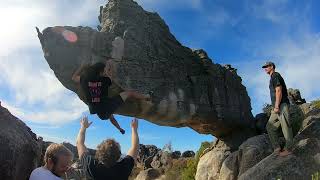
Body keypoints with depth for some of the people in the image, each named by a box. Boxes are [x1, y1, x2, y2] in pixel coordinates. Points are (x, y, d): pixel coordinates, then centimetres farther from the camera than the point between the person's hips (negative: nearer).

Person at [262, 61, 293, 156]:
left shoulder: (275, 76, -7)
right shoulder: (273, 78, 23)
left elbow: (279, 91, -16)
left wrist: (276, 106, -20)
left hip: (282, 105, -11)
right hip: (277, 107, 11)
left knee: (286, 127, -5)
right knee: (270, 126, 7)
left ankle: (288, 149, 1)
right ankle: (277, 148, 8)